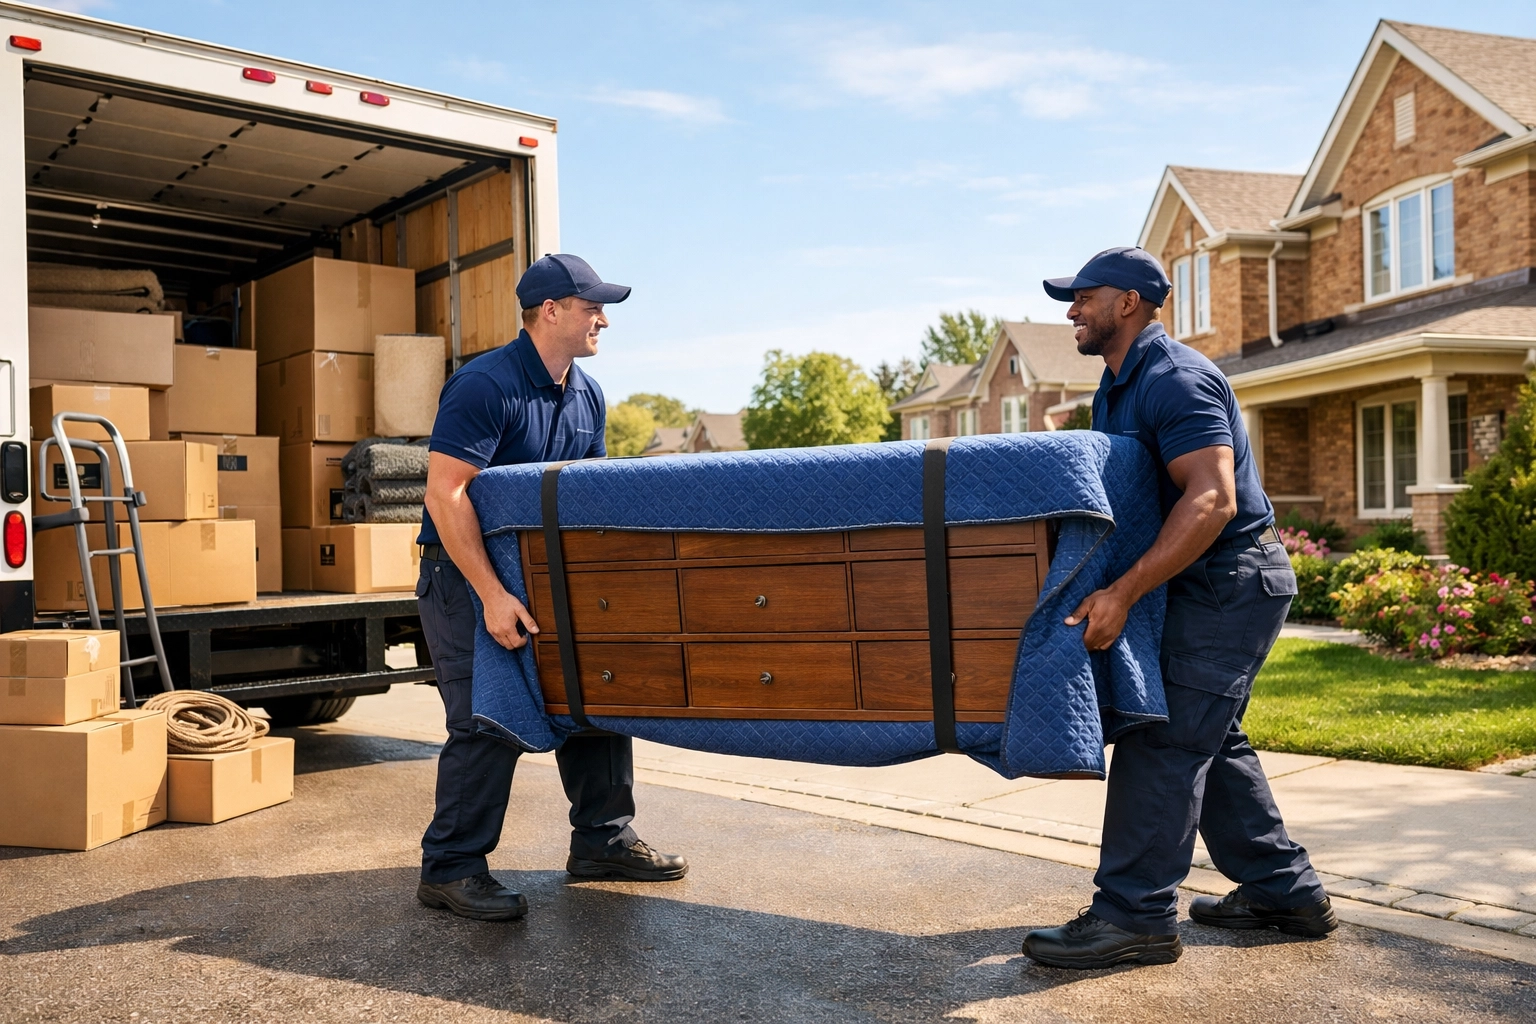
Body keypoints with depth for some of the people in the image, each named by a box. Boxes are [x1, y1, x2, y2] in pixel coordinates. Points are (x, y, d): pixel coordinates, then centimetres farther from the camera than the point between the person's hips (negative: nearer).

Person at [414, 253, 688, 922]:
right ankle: (450, 869, 4)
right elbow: (446, 494, -26)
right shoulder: (486, 385, -20)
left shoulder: (586, 396, 6)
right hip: (466, 573, -8)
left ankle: (602, 840, 20)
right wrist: (493, 596, -30)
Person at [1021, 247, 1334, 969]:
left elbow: (1211, 500, -30)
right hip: (1210, 585, 10)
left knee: (1163, 739, -10)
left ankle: (1136, 915, -3)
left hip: (1232, 578, -10)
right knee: (1208, 739, 15)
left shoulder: (1177, 379, -19)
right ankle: (1284, 891, 26)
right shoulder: (1115, 390, 13)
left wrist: (1123, 592, -35)